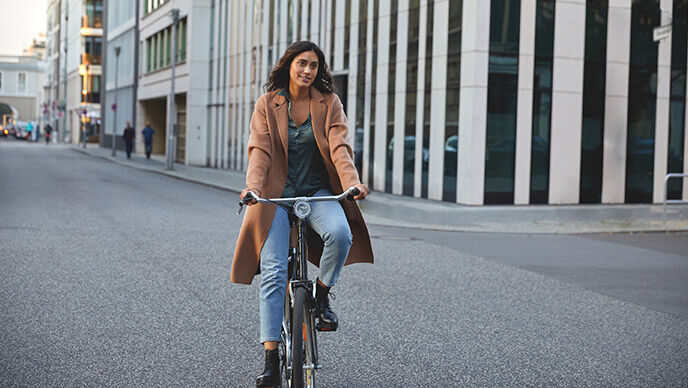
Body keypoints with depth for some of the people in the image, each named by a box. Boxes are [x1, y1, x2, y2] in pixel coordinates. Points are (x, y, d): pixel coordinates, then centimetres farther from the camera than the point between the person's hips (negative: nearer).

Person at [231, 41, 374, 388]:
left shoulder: (329, 103, 3)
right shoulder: (267, 104, 2)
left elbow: (339, 147, -9)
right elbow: (260, 150, -8)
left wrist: (352, 182, -28)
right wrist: (253, 186, -27)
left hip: (318, 193, 1)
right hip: (277, 196, 0)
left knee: (341, 234, -32)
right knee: (273, 272, -12)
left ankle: (321, 293, -2)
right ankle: (271, 358, -7)